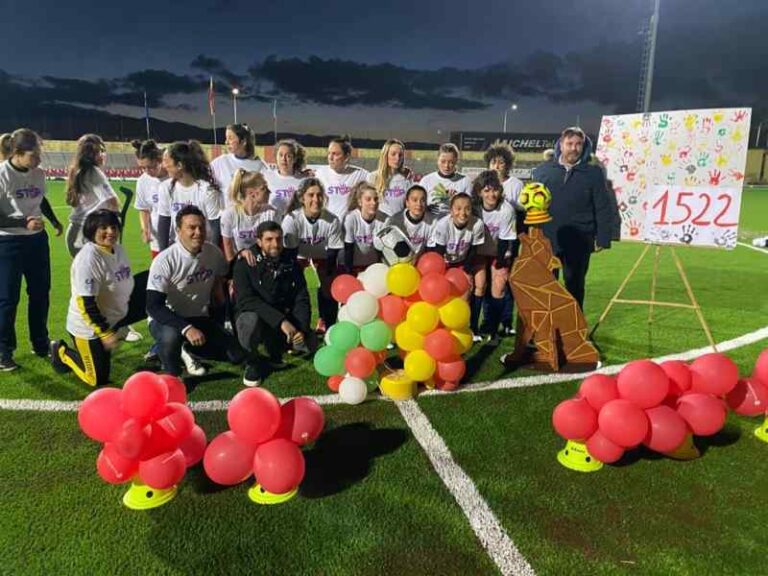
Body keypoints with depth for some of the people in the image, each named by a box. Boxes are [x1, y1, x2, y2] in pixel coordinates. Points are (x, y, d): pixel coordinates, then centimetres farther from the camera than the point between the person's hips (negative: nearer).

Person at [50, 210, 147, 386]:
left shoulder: (117, 249, -1)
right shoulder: (88, 258, -26)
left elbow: (125, 286, 12)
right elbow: (86, 303, -27)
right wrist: (104, 333, -25)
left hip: (112, 318, 8)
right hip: (88, 327, -8)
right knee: (98, 379, 3)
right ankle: (62, 352, 24)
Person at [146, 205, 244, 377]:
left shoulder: (214, 253, -8)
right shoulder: (165, 260, -23)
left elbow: (220, 278, 15)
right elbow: (154, 307, -27)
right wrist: (186, 328, -39)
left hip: (200, 318, 5)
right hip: (167, 319, -5)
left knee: (236, 355, -6)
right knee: (171, 336, -40)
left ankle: (187, 349, 16)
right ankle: (171, 376, -9)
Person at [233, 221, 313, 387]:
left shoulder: (291, 264, -1)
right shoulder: (245, 264, -12)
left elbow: (302, 299, -4)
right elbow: (246, 300, -25)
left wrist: (301, 328, -22)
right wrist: (280, 321, -35)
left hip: (285, 320, 4)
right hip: (252, 315, -3)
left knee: (308, 343, -19)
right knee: (252, 321, -37)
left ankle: (275, 346, 15)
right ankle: (253, 361, -7)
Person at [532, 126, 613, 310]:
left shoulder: (593, 173, 1)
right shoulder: (542, 170, 4)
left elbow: (602, 209, 1)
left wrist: (602, 238, -4)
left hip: (578, 242, -1)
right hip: (546, 240, 1)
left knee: (575, 286, 10)